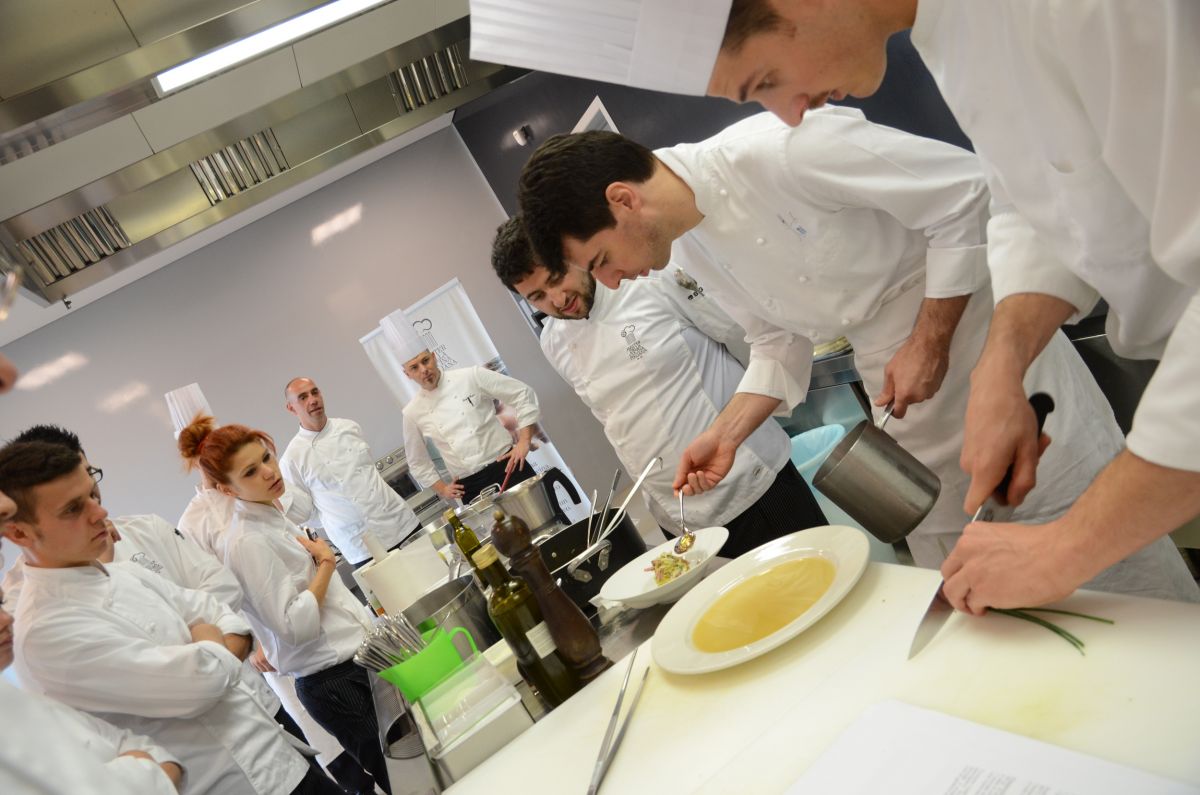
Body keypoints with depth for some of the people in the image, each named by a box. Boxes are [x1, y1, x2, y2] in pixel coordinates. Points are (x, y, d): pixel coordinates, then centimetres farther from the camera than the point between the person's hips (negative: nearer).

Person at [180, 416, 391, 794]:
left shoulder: (274, 517, 9)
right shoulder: (249, 542, -19)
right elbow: (295, 626, -24)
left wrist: (372, 630, 16)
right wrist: (326, 563, -15)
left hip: (357, 662, 8)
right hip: (337, 681, -8)